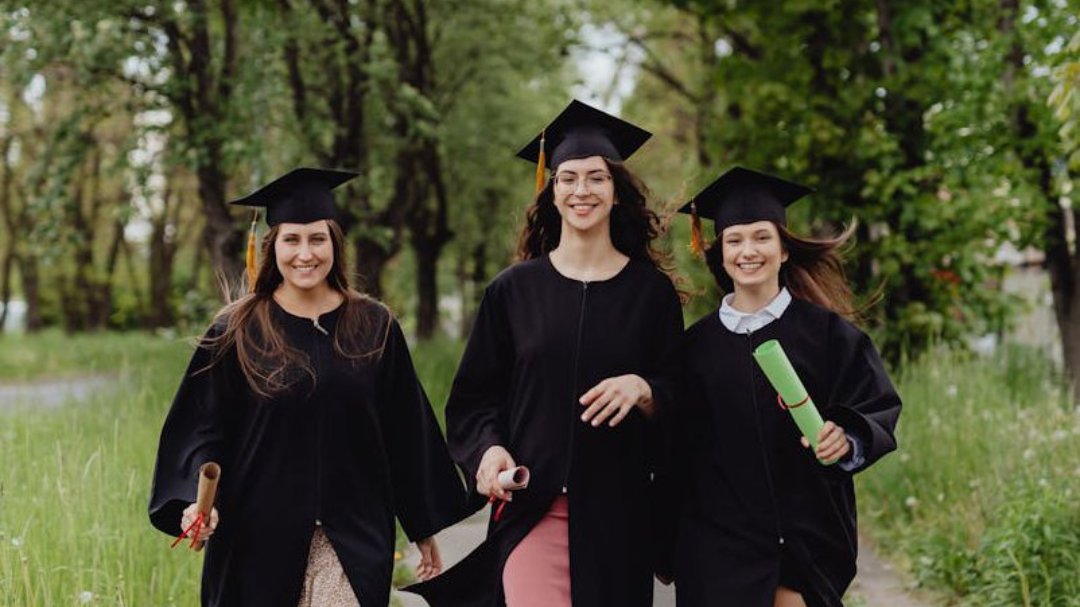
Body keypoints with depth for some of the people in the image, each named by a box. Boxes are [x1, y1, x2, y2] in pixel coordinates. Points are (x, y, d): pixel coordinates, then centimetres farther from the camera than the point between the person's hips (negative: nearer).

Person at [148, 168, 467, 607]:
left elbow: (408, 431, 7)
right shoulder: (236, 334, 0)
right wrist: (198, 500, -19)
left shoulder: (374, 328, 4)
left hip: (353, 540, 1)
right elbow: (204, 427, -1)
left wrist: (425, 529, 9)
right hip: (261, 541, 0)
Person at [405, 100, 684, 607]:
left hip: (617, 512, 1)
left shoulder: (652, 292, 5)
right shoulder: (514, 290, 6)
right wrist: (489, 450, -11)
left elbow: (681, 402, 6)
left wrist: (642, 389, -15)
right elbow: (475, 397, 8)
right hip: (532, 506, -1)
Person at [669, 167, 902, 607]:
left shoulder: (826, 332, 0)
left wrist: (847, 438, -24)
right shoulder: (698, 343, 7)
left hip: (805, 537, -1)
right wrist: (668, 545, 8)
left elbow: (879, 409, -2)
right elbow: (679, 443, 9)